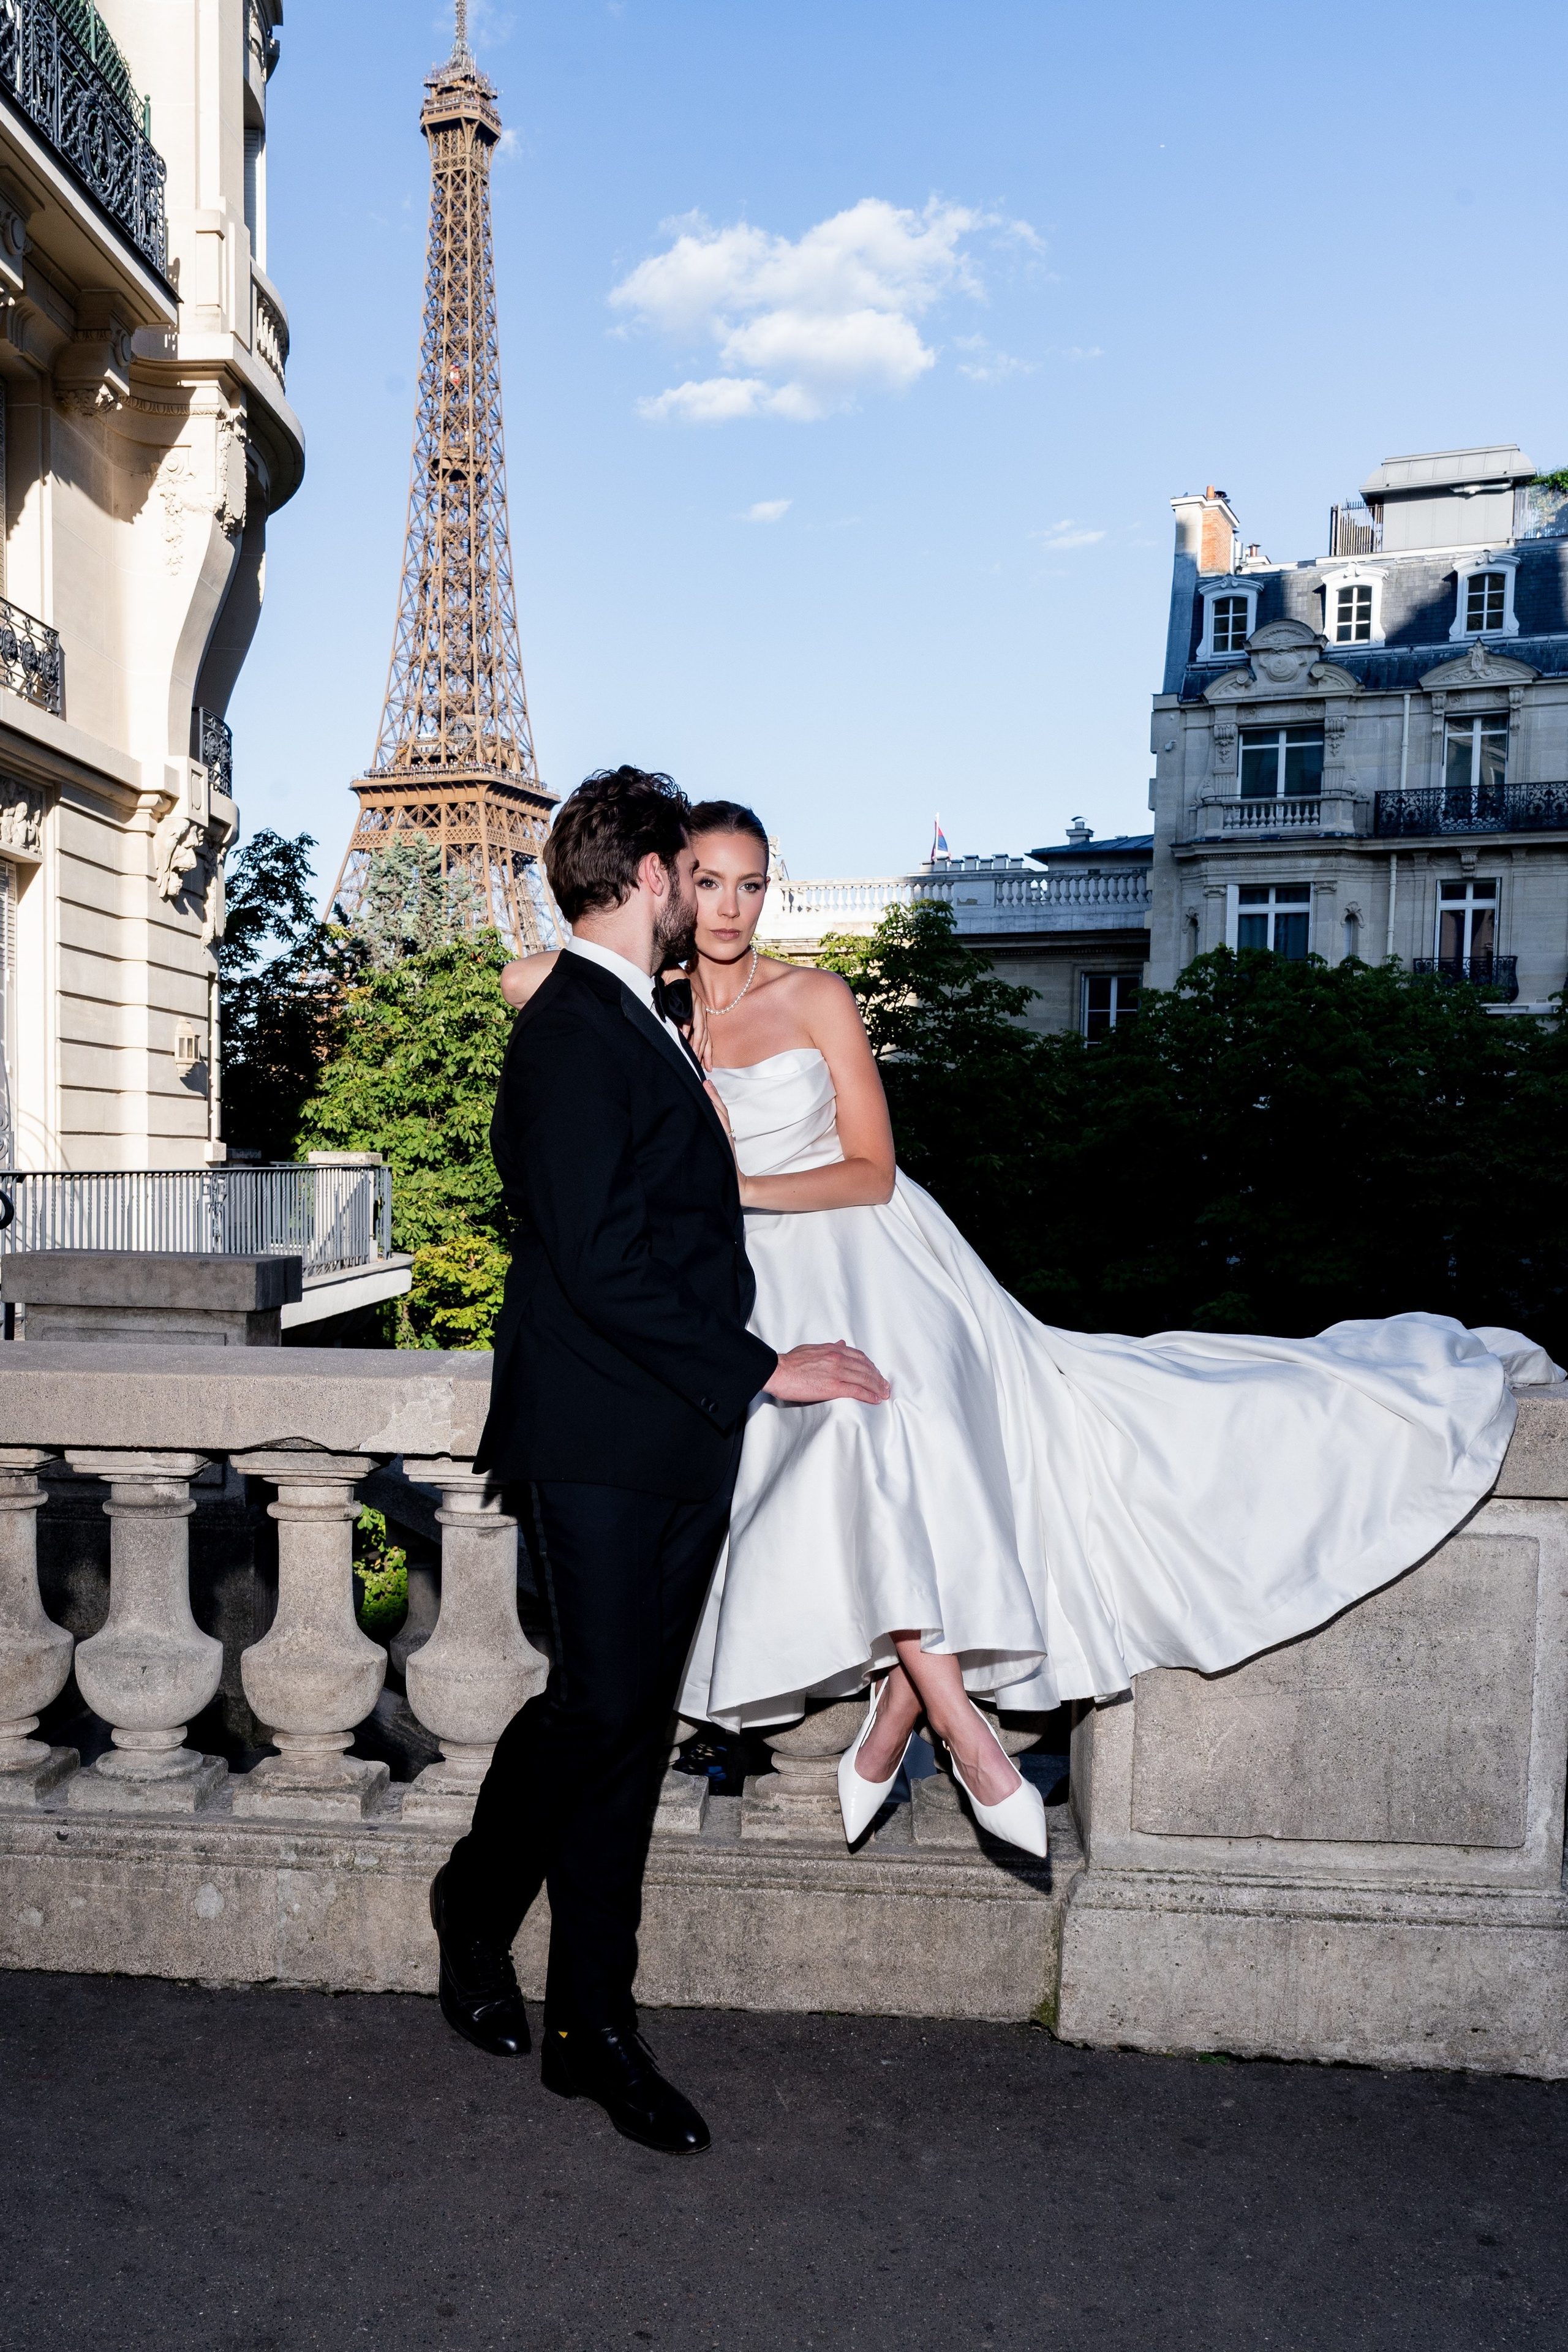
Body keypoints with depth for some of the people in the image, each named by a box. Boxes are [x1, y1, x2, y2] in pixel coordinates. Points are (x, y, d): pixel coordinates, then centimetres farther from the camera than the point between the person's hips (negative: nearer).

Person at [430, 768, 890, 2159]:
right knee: (602, 1702, -7)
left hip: (678, 1435, 9)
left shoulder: (640, 1028, 19)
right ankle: (479, 1900, 21)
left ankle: (594, 2024, 20)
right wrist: (758, 1369, -16)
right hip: (601, 1435, -9)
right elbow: (598, 1260, -20)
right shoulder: (574, 1033, -12)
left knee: (633, 1727, 10)